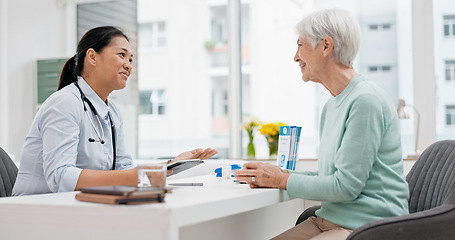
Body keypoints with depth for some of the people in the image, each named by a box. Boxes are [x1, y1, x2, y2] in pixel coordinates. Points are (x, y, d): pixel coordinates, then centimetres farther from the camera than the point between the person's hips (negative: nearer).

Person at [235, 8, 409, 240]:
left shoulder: (366, 101, -17)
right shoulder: (331, 106, 14)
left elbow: (346, 186, -19)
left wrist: (282, 180, -9)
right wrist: (281, 175, 4)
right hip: (328, 219, 8)